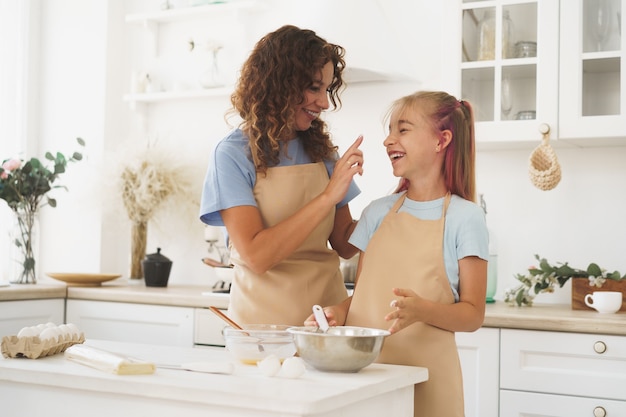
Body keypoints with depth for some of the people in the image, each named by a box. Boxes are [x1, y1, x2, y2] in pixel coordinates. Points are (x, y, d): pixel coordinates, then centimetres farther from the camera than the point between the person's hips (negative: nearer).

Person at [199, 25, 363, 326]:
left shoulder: (322, 150, 6)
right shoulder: (233, 154, -8)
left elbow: (344, 244, 7)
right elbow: (256, 256, -18)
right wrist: (328, 197, -20)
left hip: (326, 315, 4)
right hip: (264, 320, -4)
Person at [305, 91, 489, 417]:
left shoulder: (464, 217, -4)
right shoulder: (378, 212, 9)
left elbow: (472, 315, -5)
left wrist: (421, 310, -23)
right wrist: (339, 313, -7)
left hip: (422, 375, -4)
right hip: (362, 367, 4)